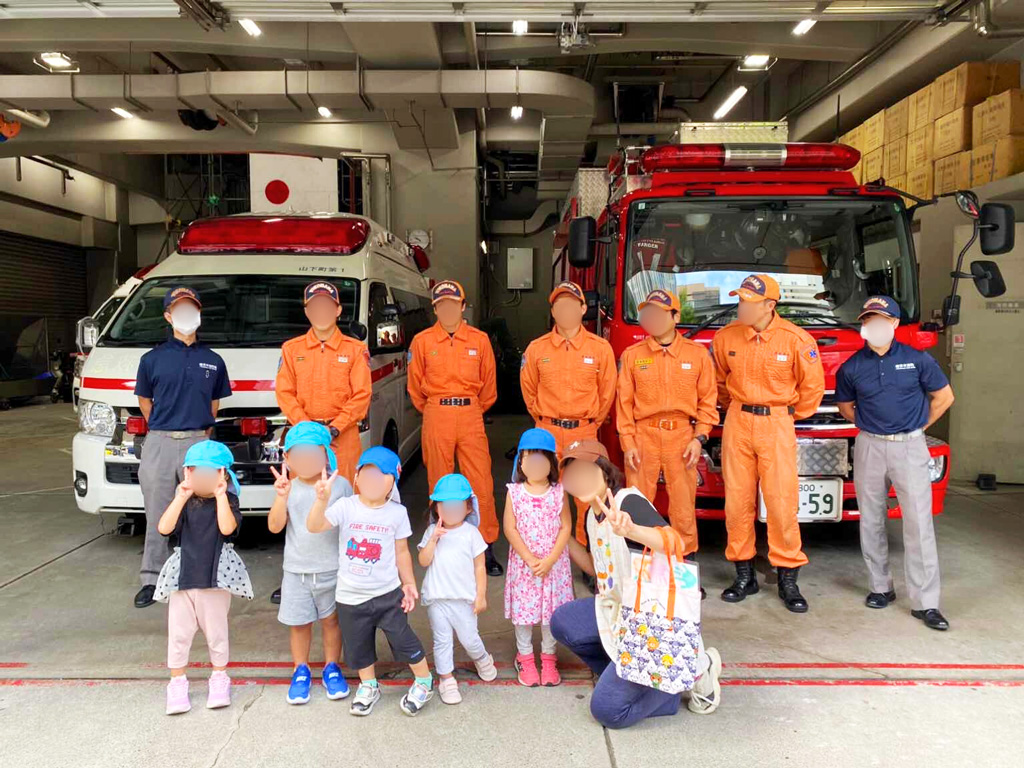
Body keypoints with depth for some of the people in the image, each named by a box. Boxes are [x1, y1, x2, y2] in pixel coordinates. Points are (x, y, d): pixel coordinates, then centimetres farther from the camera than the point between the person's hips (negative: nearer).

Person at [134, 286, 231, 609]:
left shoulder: (212, 361, 8)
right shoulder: (153, 359, 4)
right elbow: (145, 400, 13)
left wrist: (202, 434, 10)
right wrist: (161, 432, 10)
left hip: (197, 443, 1)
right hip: (159, 445, -1)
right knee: (157, 515, 6)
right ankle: (152, 578, 16)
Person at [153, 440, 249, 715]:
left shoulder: (227, 500, -5)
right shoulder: (184, 502, 1)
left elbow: (227, 528, -23)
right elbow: (164, 528, -14)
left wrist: (220, 496, -23)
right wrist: (181, 498, -19)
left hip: (216, 576, -2)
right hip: (183, 576, 2)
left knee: (216, 631, 12)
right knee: (178, 632, 7)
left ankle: (219, 679, 30)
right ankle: (177, 683, 23)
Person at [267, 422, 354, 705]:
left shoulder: (340, 485, -5)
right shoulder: (289, 488, -2)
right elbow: (275, 526, -11)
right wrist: (281, 497, -24)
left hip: (332, 569, -1)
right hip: (297, 570, 1)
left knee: (331, 619, 11)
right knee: (299, 623, 10)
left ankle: (332, 668, 29)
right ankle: (301, 671, 28)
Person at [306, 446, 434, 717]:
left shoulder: (397, 512, -7)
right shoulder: (346, 507, -12)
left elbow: (401, 551, 2)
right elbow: (314, 527, -26)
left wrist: (409, 584, 3)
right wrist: (322, 500, -44)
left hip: (388, 593, -1)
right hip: (350, 596, 1)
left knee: (403, 639, 5)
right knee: (358, 646, 16)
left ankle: (424, 682, 28)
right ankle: (369, 687, 41)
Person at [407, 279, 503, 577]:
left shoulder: (479, 340, 4)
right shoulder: (422, 341, 3)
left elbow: (489, 384, 12)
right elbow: (415, 386, 11)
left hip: (471, 415, 0)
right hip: (436, 418, 0)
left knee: (481, 483, -3)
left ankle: (487, 547, 7)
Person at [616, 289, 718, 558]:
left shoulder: (697, 354, 6)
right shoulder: (632, 355, 6)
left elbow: (708, 399, 6)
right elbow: (624, 402, 3)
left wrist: (699, 438, -3)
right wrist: (628, 443, -3)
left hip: (682, 437, 0)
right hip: (643, 435, 0)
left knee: (683, 505, 4)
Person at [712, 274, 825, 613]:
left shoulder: (796, 340, -9)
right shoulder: (726, 337, 0)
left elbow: (811, 386, 5)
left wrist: (791, 416, 12)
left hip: (777, 424, -2)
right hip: (738, 423, 3)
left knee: (782, 501, -2)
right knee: (737, 499, 5)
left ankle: (788, 578, 13)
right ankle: (744, 575, 18)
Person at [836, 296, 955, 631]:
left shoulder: (917, 359, -2)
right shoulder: (851, 367, 2)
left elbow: (944, 396, 8)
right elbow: (845, 405, 18)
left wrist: (918, 426, 8)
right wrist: (870, 425, 9)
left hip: (910, 447, -2)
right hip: (870, 448, 2)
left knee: (919, 524, -5)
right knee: (871, 522, 8)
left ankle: (925, 602, 1)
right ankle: (880, 587, 24)